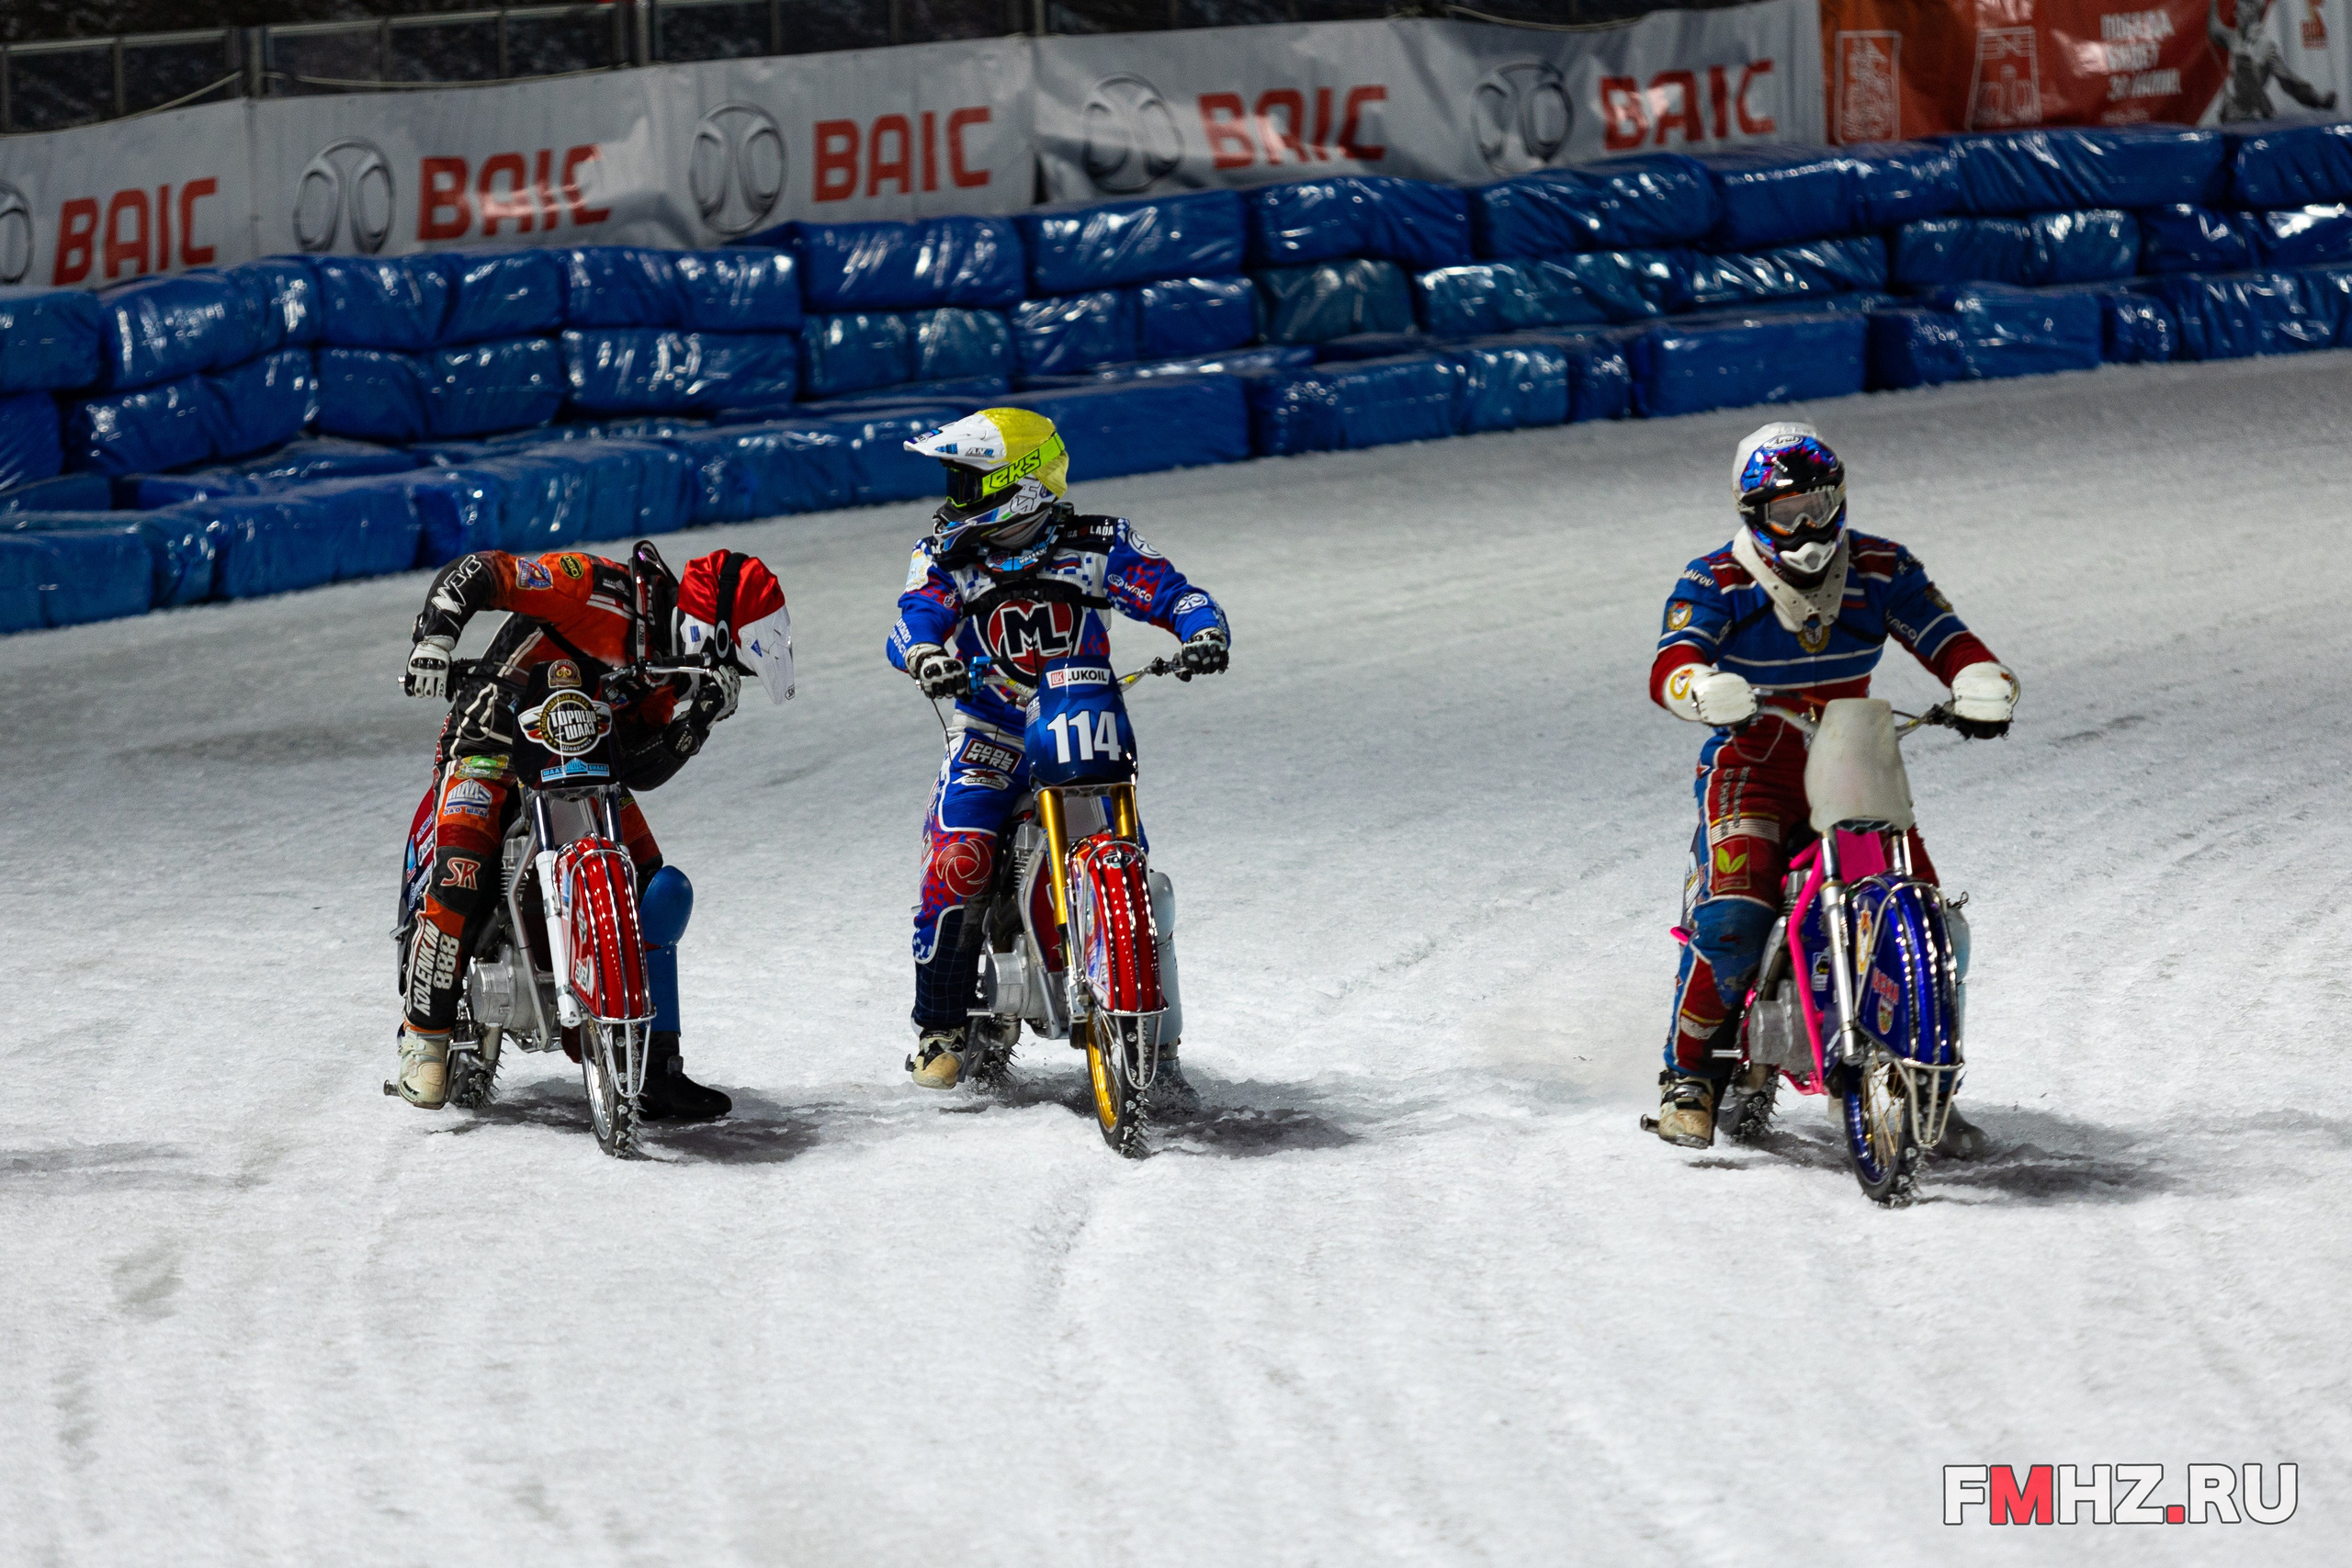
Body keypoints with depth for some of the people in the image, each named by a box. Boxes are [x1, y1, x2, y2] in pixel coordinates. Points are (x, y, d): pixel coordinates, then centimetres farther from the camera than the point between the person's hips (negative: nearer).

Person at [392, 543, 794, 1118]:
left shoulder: (678, 667, 3)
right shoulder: (600, 590, -19)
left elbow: (642, 770, -2)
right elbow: (477, 573, -24)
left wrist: (691, 724, -20)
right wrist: (434, 638, -40)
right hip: (496, 742, -7)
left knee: (661, 892, -3)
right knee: (460, 877, -28)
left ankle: (654, 1066, 2)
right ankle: (424, 1036, -13)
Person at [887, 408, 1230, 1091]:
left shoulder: (1094, 547, -2)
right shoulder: (947, 558, 1)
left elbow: (1169, 590, -8)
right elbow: (916, 615, -15)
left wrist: (1203, 630, -30)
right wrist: (924, 653, -39)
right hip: (991, 736, 0)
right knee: (957, 863, -21)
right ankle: (940, 1029, -6)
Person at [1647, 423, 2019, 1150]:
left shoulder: (1881, 571, 2)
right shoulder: (1715, 582, -8)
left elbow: (1947, 640, -2)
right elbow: (1669, 666, -22)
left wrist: (1984, 686, -26)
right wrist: (1708, 692, -47)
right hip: (1751, 768, -3)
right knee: (1732, 917, -28)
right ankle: (1690, 1072, -8)